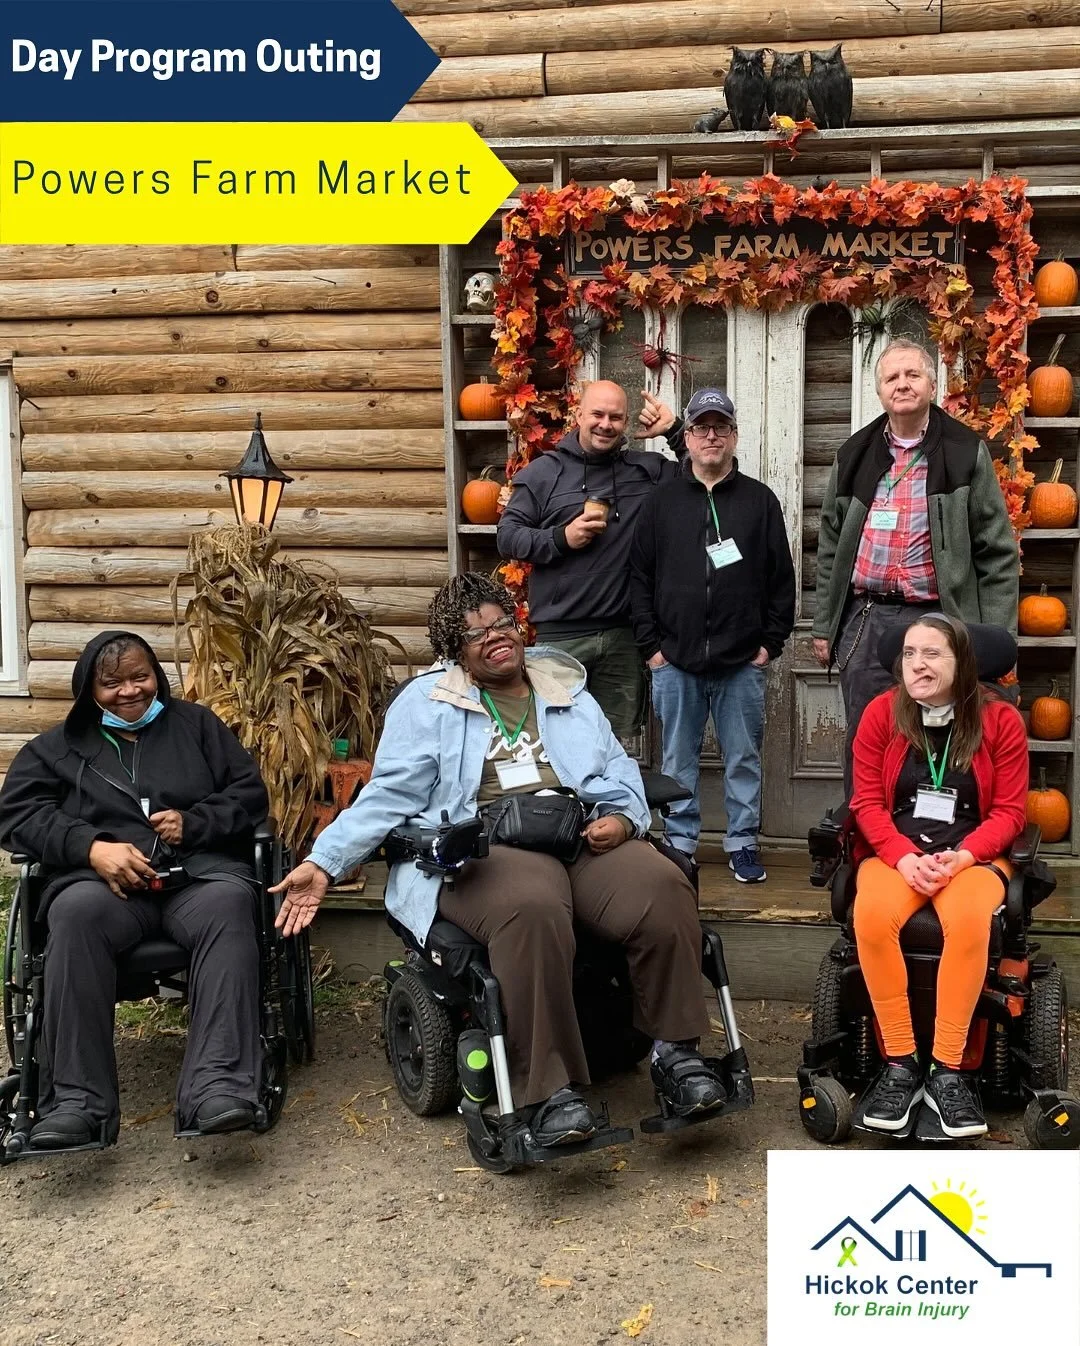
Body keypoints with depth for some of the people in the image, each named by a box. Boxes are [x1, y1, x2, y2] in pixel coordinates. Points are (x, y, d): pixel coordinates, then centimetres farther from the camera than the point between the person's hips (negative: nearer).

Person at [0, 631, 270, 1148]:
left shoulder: (197, 725, 22)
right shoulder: (57, 746, 22)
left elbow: (250, 793, 15)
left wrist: (193, 824, -5)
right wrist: (93, 849, -11)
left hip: (199, 870, 0)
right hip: (102, 879, 0)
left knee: (229, 904, -36)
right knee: (77, 913, -36)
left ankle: (218, 1085, -46)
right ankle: (75, 1101, -37)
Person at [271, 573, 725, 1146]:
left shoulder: (568, 693, 25)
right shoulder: (427, 702, 14)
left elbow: (618, 774, 23)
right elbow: (388, 796, 9)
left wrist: (620, 817, -1)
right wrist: (323, 863, -3)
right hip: (485, 850, -4)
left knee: (663, 887, -27)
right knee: (530, 910, -39)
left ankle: (676, 1051, -10)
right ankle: (550, 1090, -29)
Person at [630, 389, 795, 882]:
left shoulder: (760, 500, 6)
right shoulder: (662, 500, 6)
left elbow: (781, 578, 5)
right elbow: (640, 576, 4)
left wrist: (771, 642, 0)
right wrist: (650, 644, -1)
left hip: (742, 662, 0)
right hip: (675, 661, 1)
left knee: (743, 759, 7)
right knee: (679, 761, 8)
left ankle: (743, 843, 19)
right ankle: (679, 842, 20)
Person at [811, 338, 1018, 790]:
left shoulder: (966, 453, 1)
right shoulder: (854, 455, 11)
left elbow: (997, 552, 0)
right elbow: (831, 546, 15)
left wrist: (994, 641, -6)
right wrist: (823, 626, 11)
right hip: (863, 620, 3)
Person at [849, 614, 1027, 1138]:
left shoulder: (1000, 719, -1)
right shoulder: (881, 713, 2)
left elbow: (1009, 811, -1)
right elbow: (868, 801, -1)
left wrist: (961, 857, -19)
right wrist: (905, 858, -18)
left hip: (973, 856, -1)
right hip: (895, 854, 1)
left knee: (968, 918, -37)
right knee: (871, 914, -34)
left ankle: (946, 1069, -25)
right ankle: (900, 1063, -21)